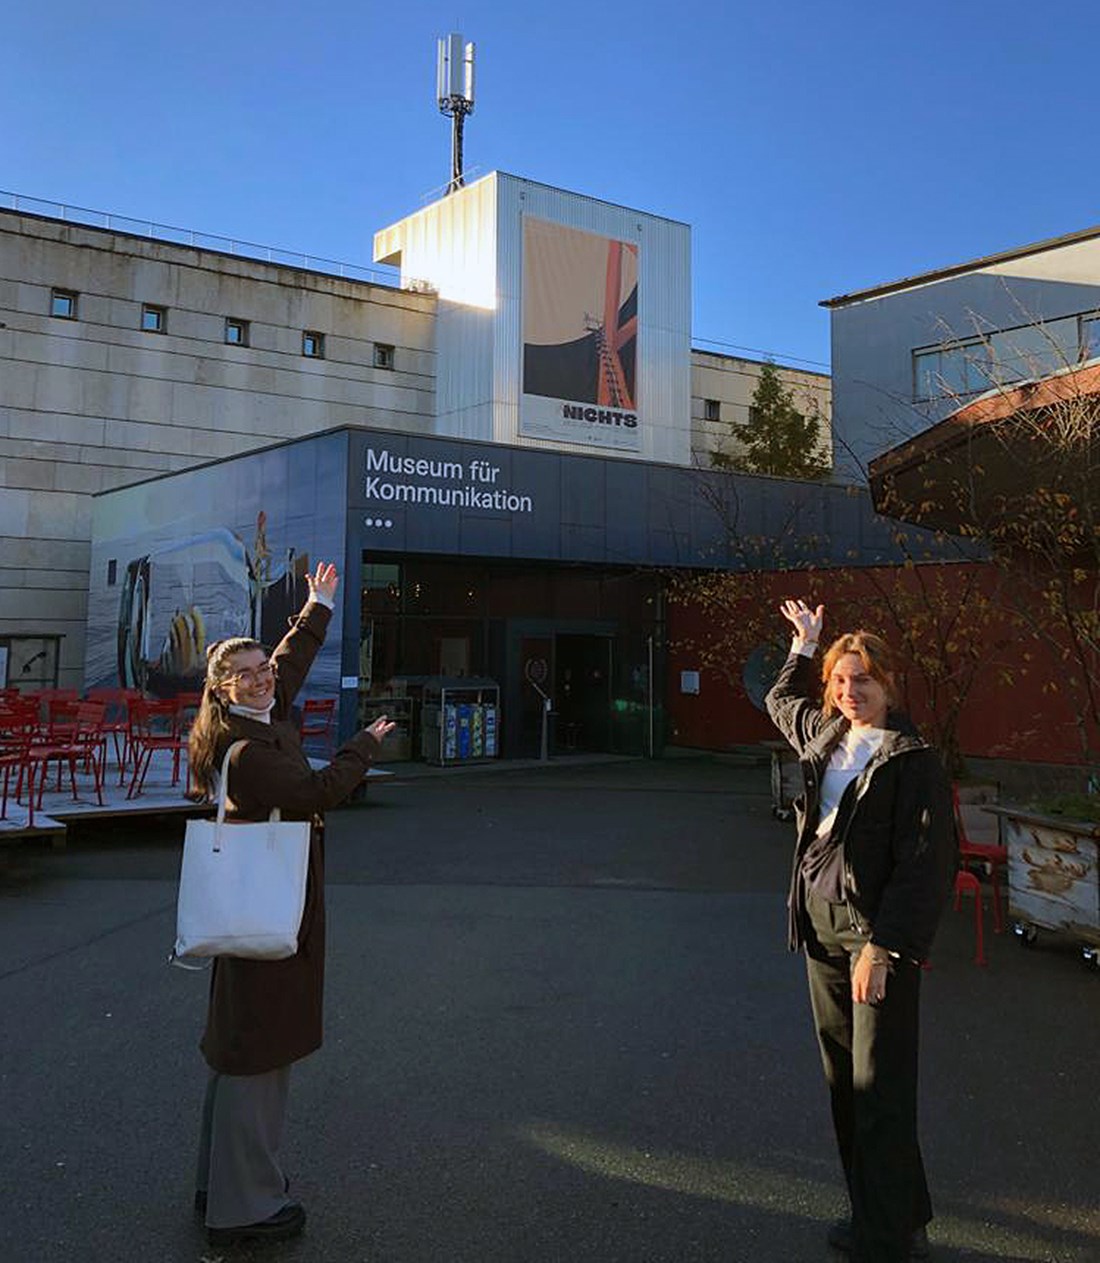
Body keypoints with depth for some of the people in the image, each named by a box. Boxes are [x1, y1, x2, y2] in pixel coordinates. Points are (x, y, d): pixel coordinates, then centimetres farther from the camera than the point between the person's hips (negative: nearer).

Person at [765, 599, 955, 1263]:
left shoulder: (912, 758, -12)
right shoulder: (825, 735, 9)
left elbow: (927, 863, -16)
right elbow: (783, 700, 33)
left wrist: (882, 944, -20)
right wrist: (805, 642, 32)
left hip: (877, 931, -7)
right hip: (821, 923, 8)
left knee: (881, 1089, -3)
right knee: (843, 1079, 14)